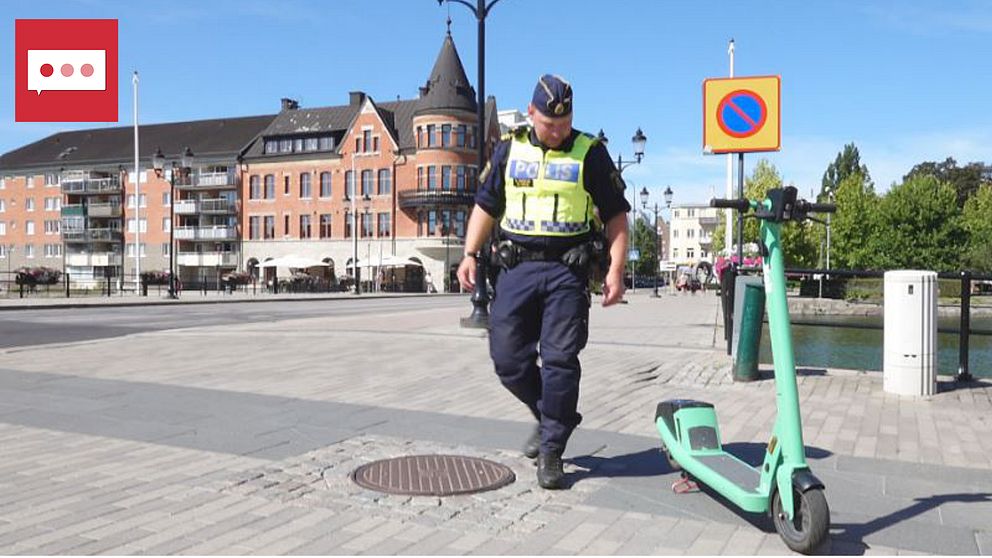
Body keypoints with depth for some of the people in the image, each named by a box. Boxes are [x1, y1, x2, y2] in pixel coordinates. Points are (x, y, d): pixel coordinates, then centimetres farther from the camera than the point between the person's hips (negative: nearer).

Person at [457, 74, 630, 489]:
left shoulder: (590, 153, 3)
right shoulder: (509, 149, 10)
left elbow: (616, 215, 3)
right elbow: (486, 205, 15)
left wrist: (616, 269, -7)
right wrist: (470, 255, 5)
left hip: (567, 271, -3)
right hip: (515, 268, 3)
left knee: (560, 361, -4)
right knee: (508, 358, 2)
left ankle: (551, 452, 7)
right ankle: (551, 417, 28)